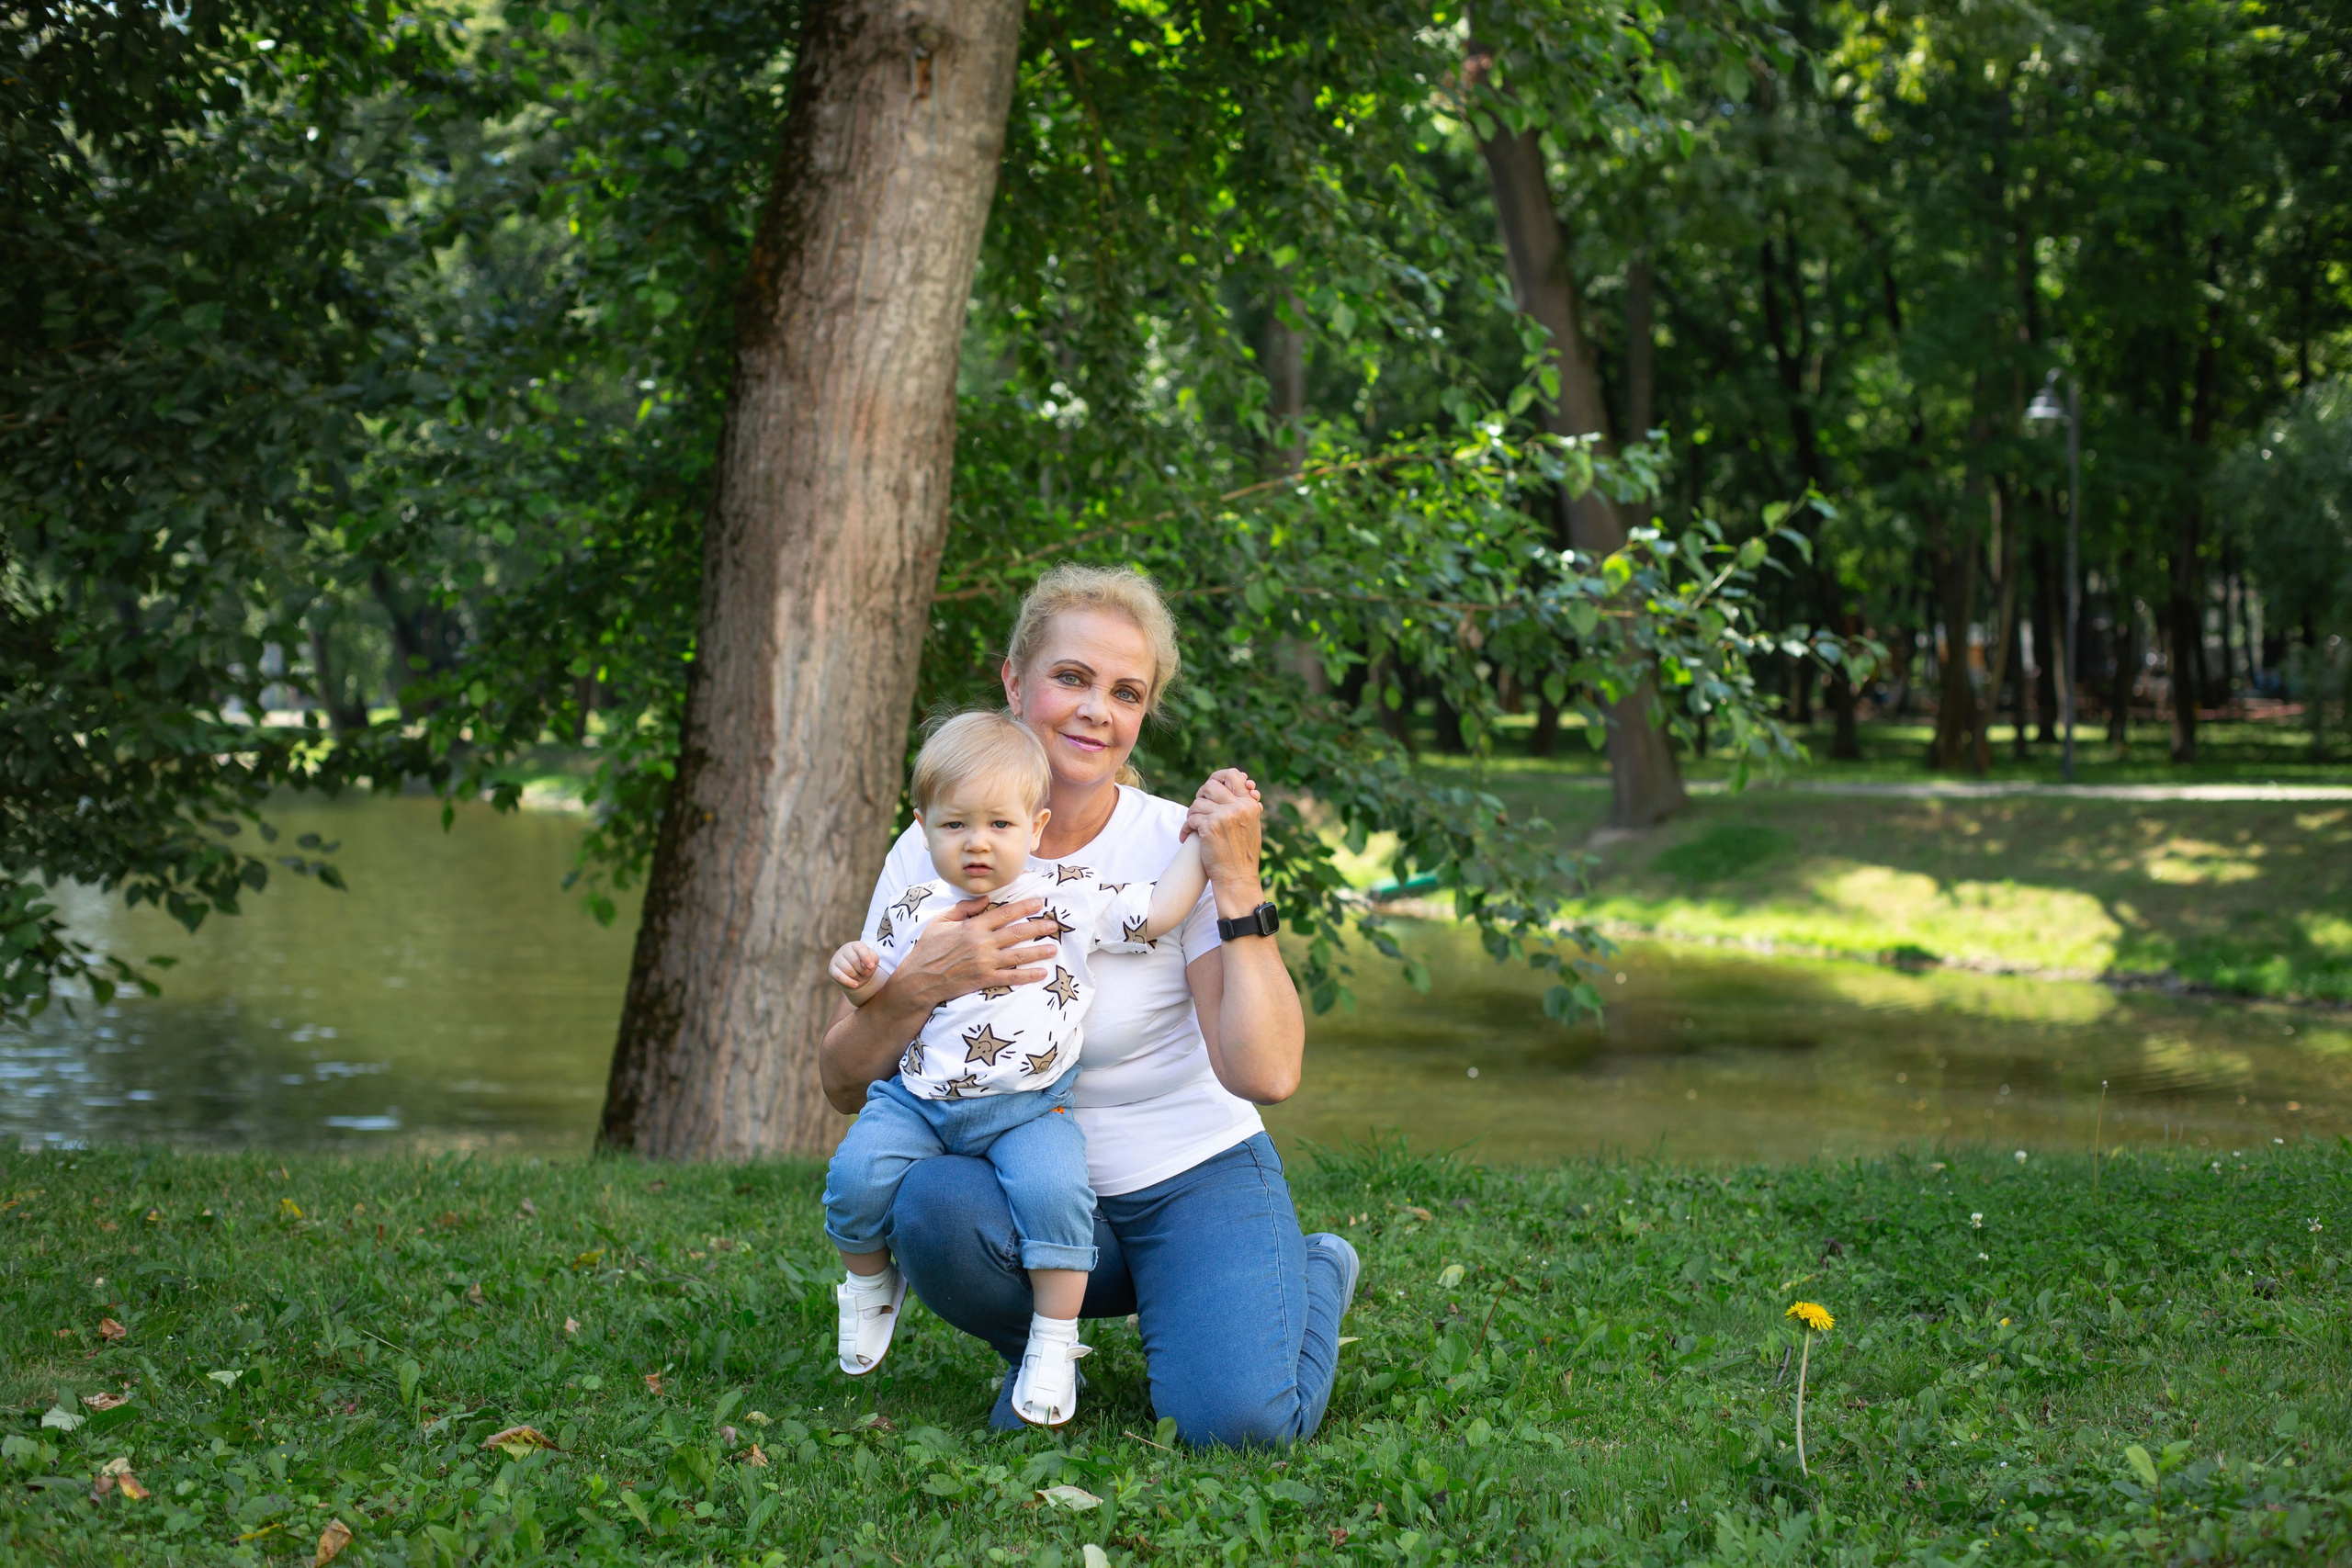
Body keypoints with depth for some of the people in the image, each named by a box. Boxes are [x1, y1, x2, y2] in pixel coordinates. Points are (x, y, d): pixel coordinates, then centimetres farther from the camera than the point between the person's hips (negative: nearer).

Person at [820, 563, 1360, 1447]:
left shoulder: (1181, 847, -11)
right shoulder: (932, 855, -4)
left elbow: (1266, 1073, -22)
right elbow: (843, 1084, -4)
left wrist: (1239, 884, -25)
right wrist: (918, 986, -23)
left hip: (1190, 1177, -2)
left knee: (1235, 1419, -25)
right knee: (933, 1204, -32)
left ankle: (1314, 1278, 11)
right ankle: (1040, 1346, 3)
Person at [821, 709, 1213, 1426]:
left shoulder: (1070, 898, 2)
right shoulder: (915, 913, 7)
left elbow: (1157, 911, 6)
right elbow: (885, 1003, 18)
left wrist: (1201, 841, 2)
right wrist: (859, 977, -4)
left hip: (1027, 1107, -2)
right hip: (918, 1097, 2)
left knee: (1054, 1187, -29)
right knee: (857, 1175, -20)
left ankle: (1054, 1344, -11)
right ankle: (870, 1283, 13)